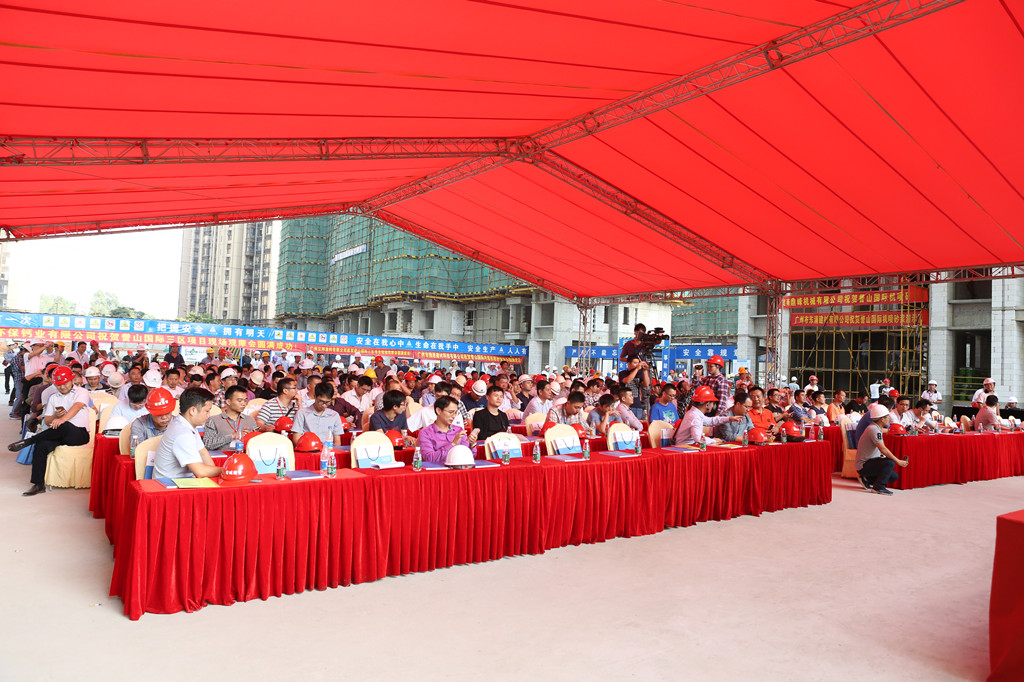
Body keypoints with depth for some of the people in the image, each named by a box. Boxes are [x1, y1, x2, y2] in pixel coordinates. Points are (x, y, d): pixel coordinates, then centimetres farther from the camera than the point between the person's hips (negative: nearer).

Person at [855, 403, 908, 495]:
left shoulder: (876, 427, 10)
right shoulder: (874, 429, -21)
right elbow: (883, 449, -28)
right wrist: (898, 461, -25)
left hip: (870, 461, 10)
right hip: (863, 465, -10)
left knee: (894, 477, 7)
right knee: (890, 463, -28)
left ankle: (867, 479, 15)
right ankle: (878, 487, -18)